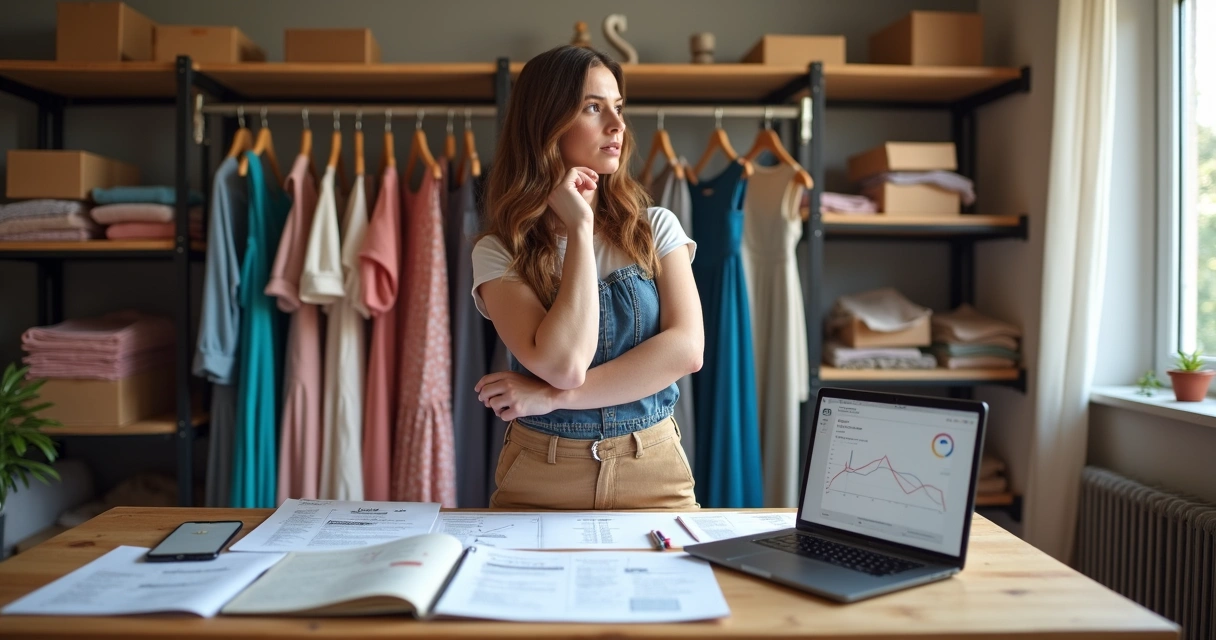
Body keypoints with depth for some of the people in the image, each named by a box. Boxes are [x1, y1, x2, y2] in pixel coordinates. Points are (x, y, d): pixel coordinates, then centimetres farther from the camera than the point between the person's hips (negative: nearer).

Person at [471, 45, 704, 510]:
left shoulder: (656, 228, 2)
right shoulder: (499, 253, -4)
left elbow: (686, 348, -10)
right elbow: (563, 364, -18)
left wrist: (553, 398, -15)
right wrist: (579, 228, -14)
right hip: (541, 477, -1)